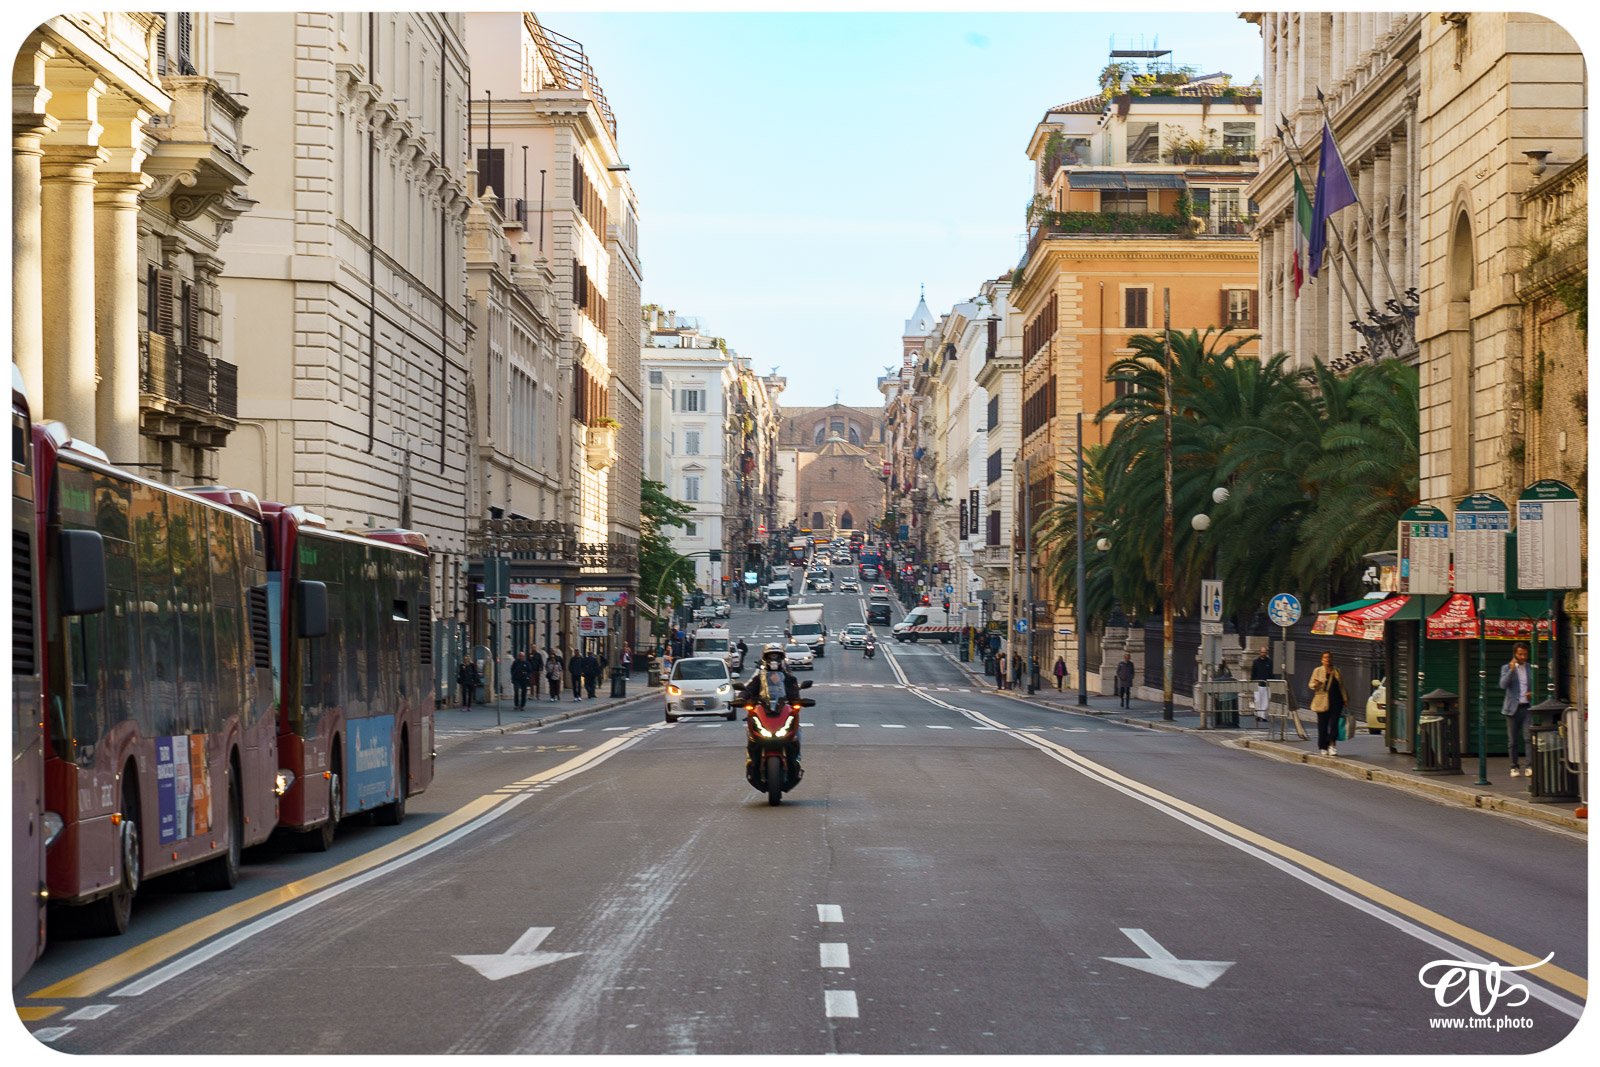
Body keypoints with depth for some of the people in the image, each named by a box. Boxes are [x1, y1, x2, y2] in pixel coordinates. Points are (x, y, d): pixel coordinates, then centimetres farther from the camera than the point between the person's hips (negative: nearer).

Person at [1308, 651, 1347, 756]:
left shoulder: (1337, 671, 13)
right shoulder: (1317, 671, 5)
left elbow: (1342, 687, 18)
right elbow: (1311, 684, 4)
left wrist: (1345, 699, 14)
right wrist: (1315, 685, -19)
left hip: (1336, 701, 1)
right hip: (1322, 702, -1)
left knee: (1334, 723, -10)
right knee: (1322, 725, 0)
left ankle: (1332, 745, -9)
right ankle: (1323, 747, 10)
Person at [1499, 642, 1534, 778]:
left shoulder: (1531, 669, 13)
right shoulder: (1506, 668, 5)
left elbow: (1535, 686, 22)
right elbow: (1503, 685, -10)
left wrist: (1532, 694, 1)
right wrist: (1511, 670, -18)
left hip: (1527, 707, 1)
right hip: (1513, 708, -1)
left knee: (1529, 737, -12)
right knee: (1512, 740, 2)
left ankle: (1530, 767, -12)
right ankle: (1515, 767, 12)